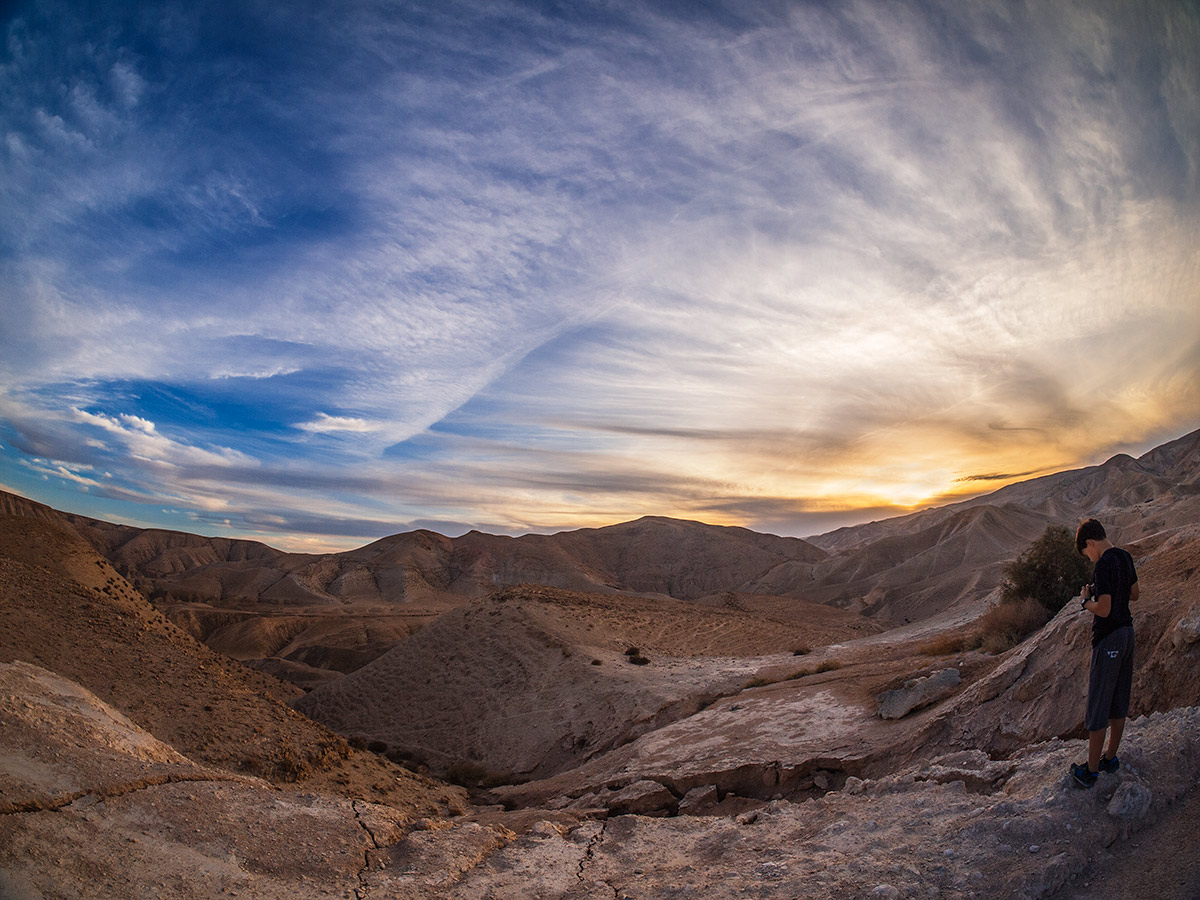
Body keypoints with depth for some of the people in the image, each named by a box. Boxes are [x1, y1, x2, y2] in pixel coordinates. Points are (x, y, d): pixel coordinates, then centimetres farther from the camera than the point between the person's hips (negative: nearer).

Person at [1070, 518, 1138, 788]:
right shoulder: (1125, 556, 5)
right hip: (1127, 632, 9)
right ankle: (1110, 758, 32)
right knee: (1119, 701, 19)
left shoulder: (1103, 565, -22)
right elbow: (1134, 594, 18)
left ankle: (1091, 770, 9)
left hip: (1108, 640, -9)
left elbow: (1104, 609, -25)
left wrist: (1085, 601, -7)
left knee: (1098, 705, 0)